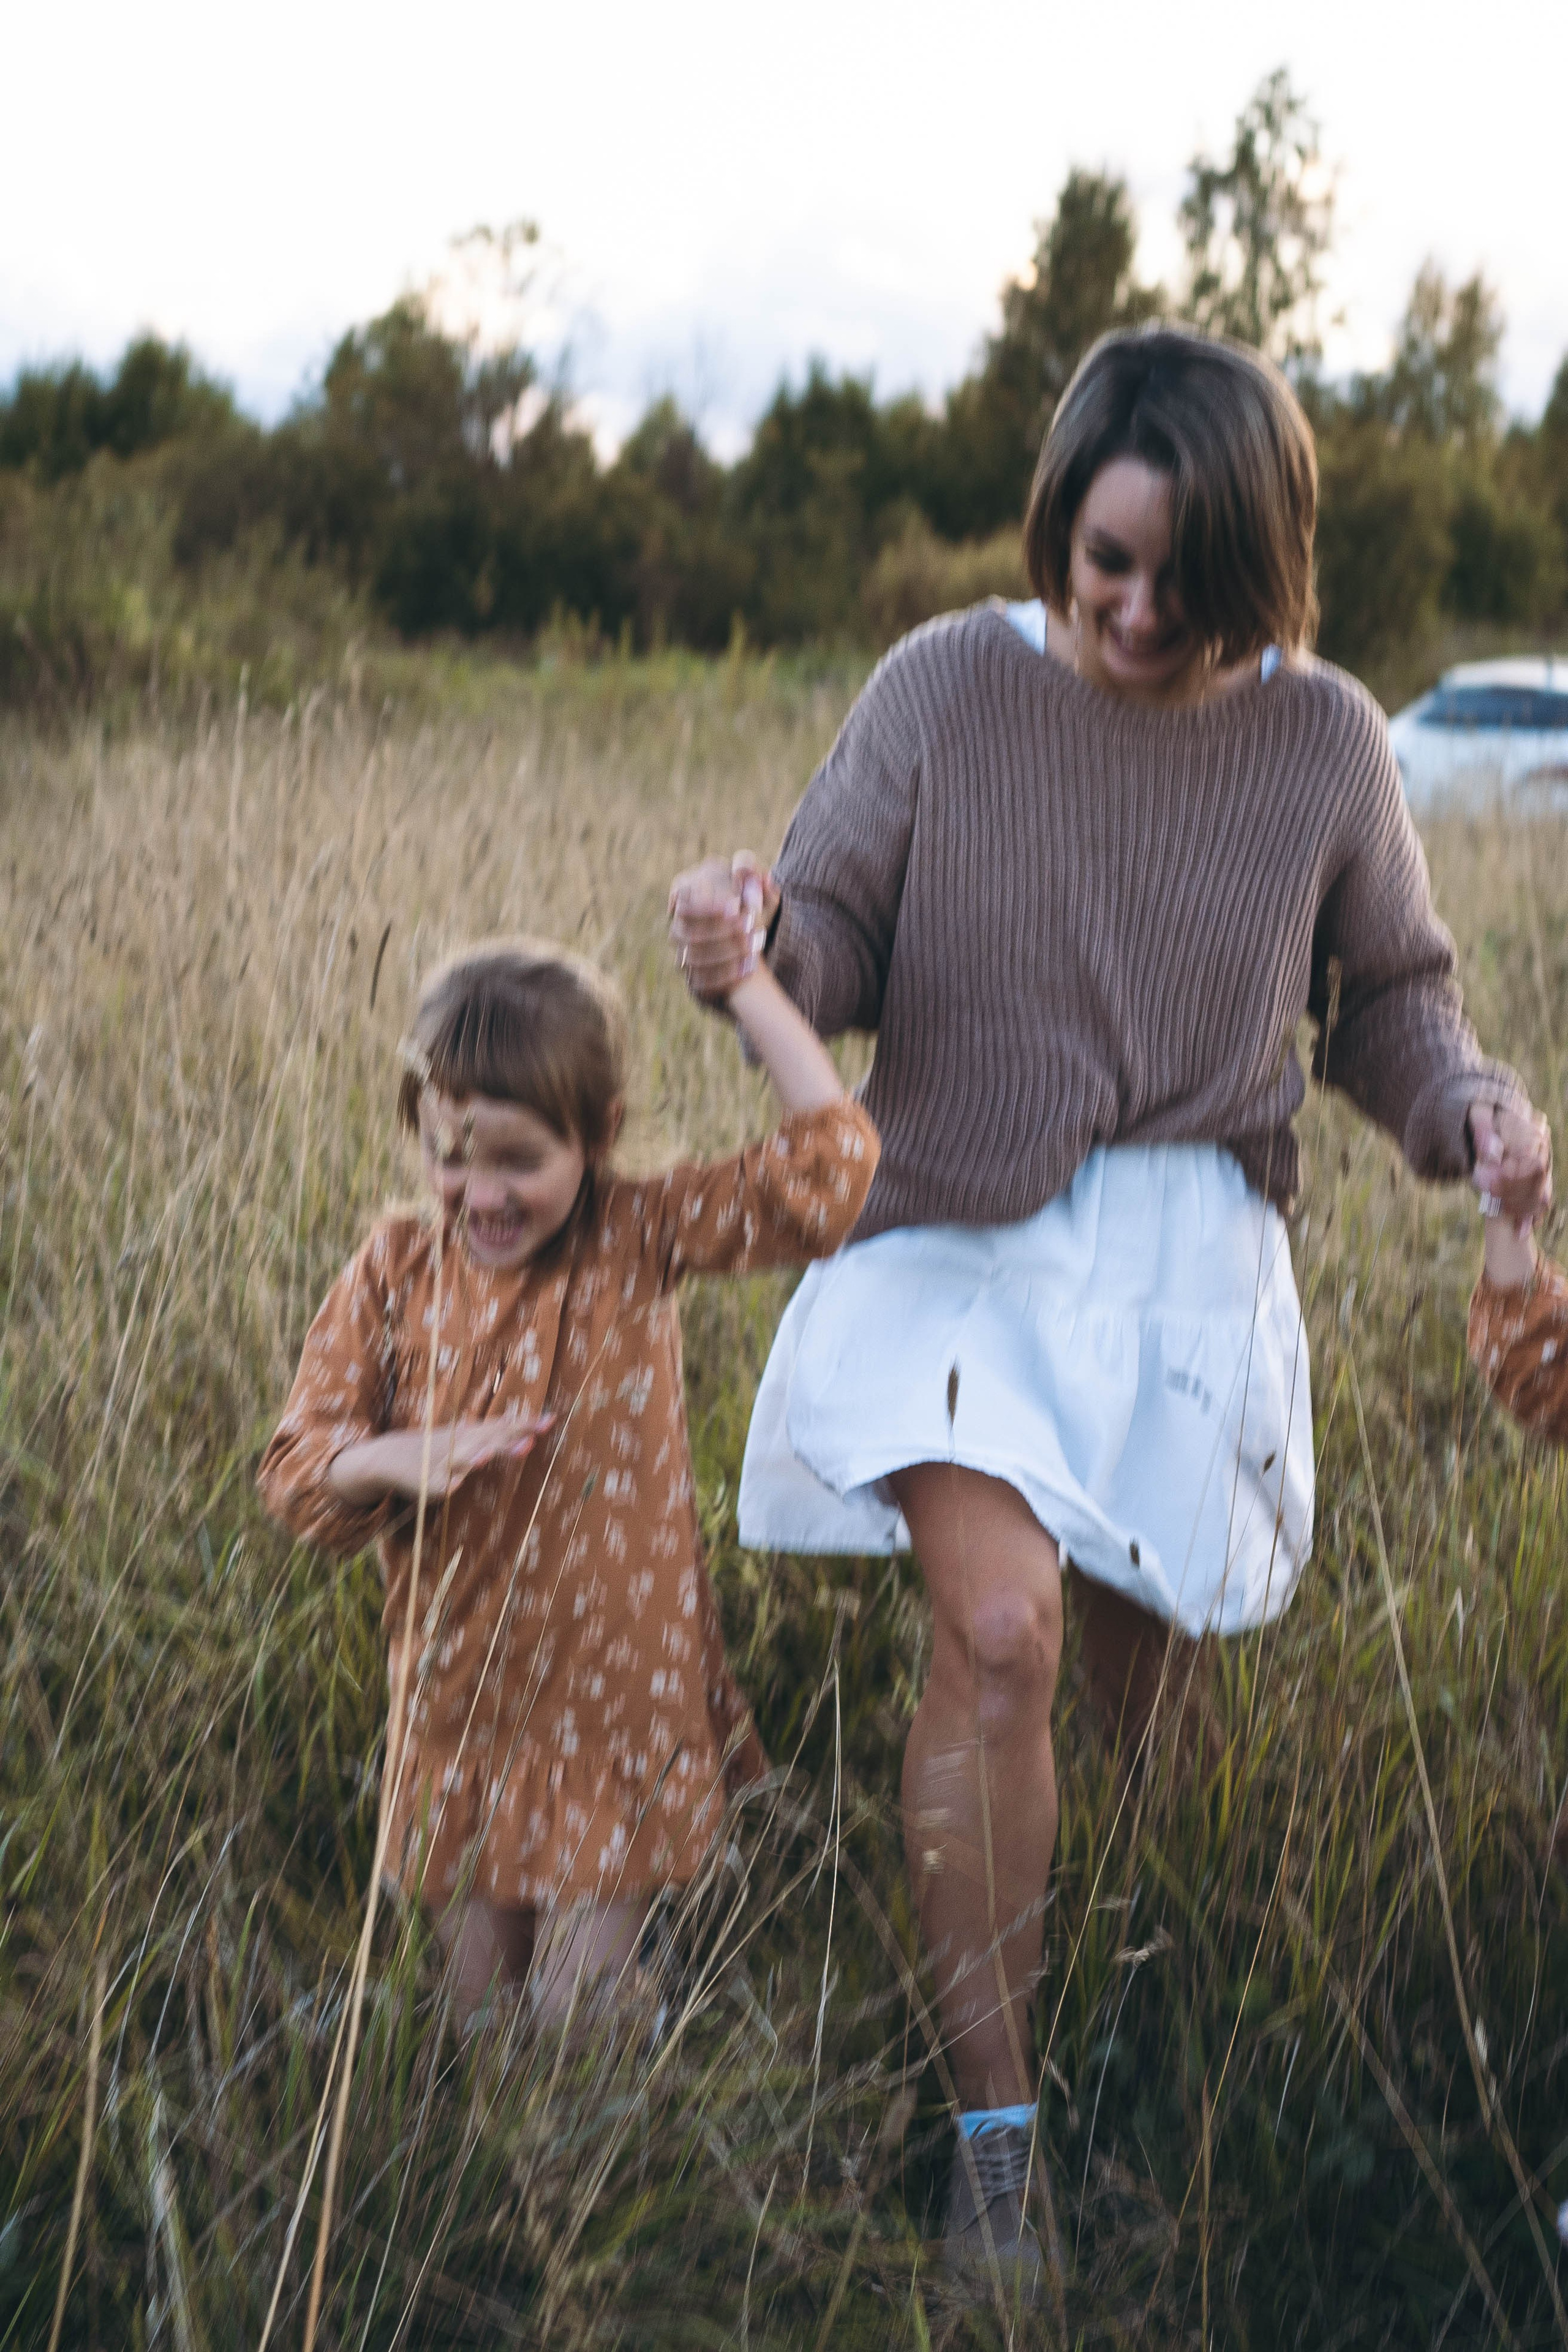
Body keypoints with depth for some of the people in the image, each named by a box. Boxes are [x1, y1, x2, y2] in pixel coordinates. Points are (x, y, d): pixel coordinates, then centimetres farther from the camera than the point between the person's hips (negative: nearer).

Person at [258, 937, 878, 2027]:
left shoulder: (638, 1241, -8)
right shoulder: (394, 1274, -4)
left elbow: (831, 1161, -18)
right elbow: (297, 1468, -3)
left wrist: (745, 979, -17)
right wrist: (396, 1459, -25)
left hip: (618, 1689, -2)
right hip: (460, 1696, 3)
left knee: (583, 2007, 0)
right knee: (479, 1999, 16)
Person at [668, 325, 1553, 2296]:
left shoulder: (1324, 742, -3)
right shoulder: (947, 690, -6)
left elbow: (1388, 1003, 8)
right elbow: (837, 948, -2)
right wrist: (751, 937, -26)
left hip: (1191, 1262, 2)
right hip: (959, 1237, -2)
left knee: (1135, 1685, 12)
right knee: (997, 1638, -20)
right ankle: (993, 2136, -8)